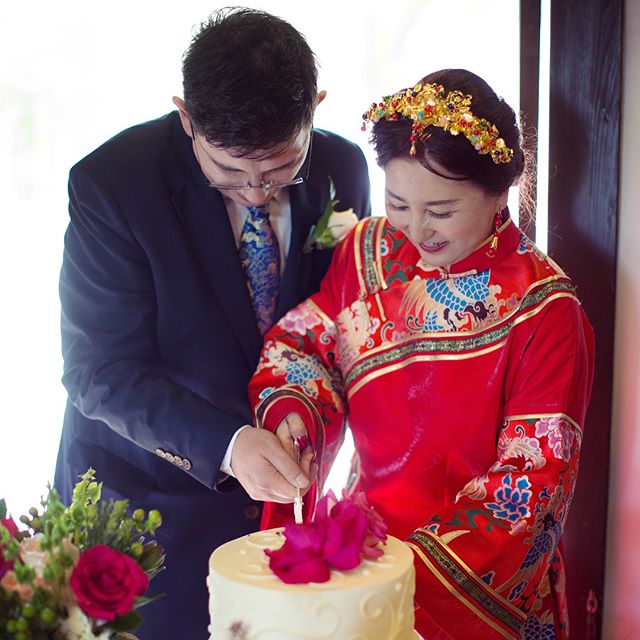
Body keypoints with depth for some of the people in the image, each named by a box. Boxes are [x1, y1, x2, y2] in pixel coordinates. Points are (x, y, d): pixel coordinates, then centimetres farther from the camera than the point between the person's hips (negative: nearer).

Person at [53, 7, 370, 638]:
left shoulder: (342, 167, -7)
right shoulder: (108, 183, -19)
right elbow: (100, 373, -18)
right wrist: (224, 442, -30)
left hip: (283, 489, 3)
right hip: (139, 490, -3)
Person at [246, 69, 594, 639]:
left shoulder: (542, 308, -14)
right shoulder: (368, 252, -1)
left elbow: (534, 480, -13)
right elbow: (303, 340, 7)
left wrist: (416, 570, -21)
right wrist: (291, 411, -16)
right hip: (363, 541, 4)